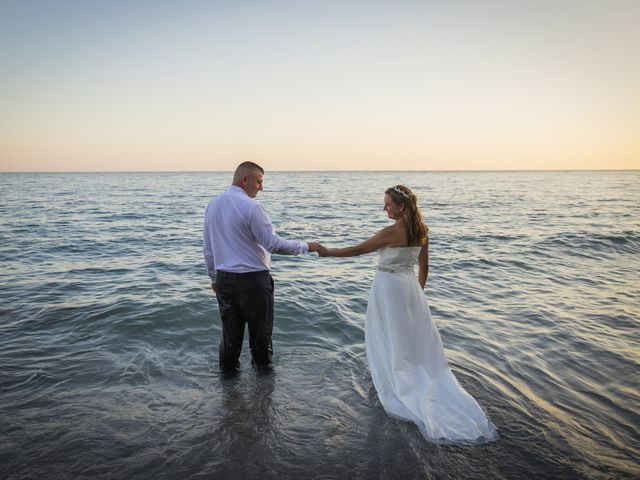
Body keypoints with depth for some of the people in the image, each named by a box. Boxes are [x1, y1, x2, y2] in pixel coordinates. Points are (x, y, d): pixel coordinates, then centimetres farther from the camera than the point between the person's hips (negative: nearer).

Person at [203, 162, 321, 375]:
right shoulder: (251, 207, -16)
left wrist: (214, 276, 20)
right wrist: (306, 247, -9)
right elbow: (273, 244, -18)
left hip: (223, 278, 6)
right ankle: (262, 366, 27)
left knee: (230, 327, 16)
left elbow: (207, 246, 12)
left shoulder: (213, 204, 6)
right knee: (260, 327, 12)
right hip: (253, 279, -6)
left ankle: (228, 369, 26)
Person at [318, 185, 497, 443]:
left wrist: (328, 252, -5)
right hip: (410, 285, 7)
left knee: (388, 340, 8)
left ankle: (394, 384, 18)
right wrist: (418, 291, 21)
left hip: (388, 287, -7)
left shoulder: (392, 232, -20)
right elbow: (424, 267, 9)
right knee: (417, 338, 16)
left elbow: (358, 250, -15)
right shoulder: (421, 231, 1)